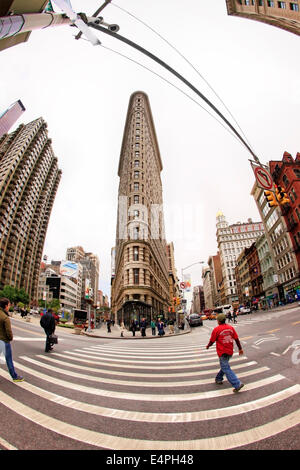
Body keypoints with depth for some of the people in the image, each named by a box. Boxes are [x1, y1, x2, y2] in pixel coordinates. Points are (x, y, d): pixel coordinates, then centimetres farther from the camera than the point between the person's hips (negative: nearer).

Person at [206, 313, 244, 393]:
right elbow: (236, 339, 4)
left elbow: (212, 341, -7)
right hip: (230, 351, 7)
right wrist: (240, 348, 14)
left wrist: (208, 346, 12)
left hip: (222, 352, -7)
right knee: (224, 366, 23)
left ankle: (237, 384, -6)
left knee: (226, 369, 1)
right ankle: (218, 379, 35)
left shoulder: (216, 329, -14)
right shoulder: (231, 327, 0)